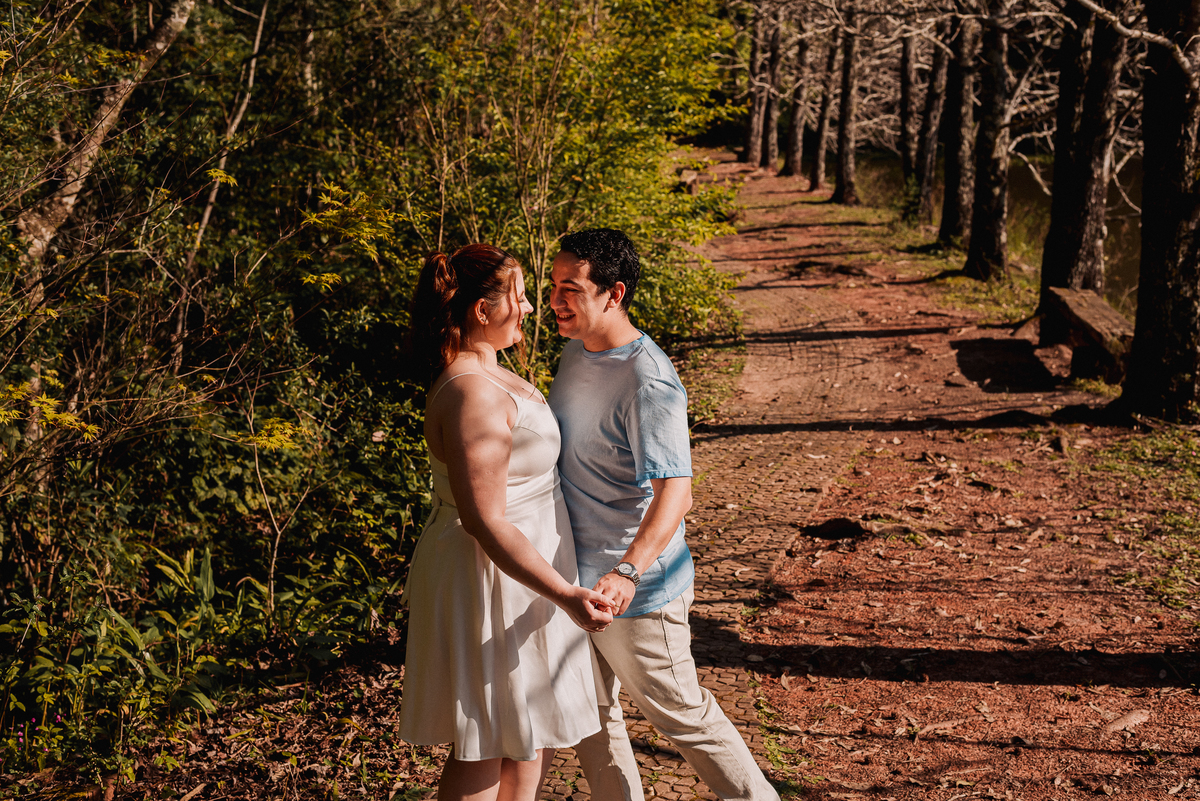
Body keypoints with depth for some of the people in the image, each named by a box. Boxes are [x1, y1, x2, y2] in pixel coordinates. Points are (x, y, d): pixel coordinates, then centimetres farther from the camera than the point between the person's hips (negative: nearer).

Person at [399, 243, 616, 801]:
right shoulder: (472, 395, -26)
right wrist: (564, 595, -29)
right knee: (485, 747, 3)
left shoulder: (488, 374, 7)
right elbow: (485, 522, -28)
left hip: (518, 572, 10)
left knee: (535, 734, 20)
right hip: (494, 581, -10)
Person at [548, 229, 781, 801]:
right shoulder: (576, 351, 3)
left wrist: (627, 571, -46)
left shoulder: (647, 383, -25)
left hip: (635, 589, -8)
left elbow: (675, 492, -33)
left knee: (678, 711, 9)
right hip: (573, 580, 8)